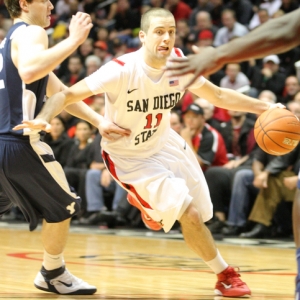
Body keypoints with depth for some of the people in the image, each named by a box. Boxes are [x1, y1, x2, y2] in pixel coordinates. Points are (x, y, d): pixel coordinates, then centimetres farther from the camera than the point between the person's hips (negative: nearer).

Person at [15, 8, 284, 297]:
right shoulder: (122, 70, -30)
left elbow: (218, 95, 1)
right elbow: (67, 94, -28)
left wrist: (265, 108, -7)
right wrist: (43, 119, -47)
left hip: (163, 142, 6)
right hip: (128, 157, -6)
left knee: (203, 209, 11)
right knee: (189, 213, -16)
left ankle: (144, 202, 41)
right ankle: (225, 276, 6)